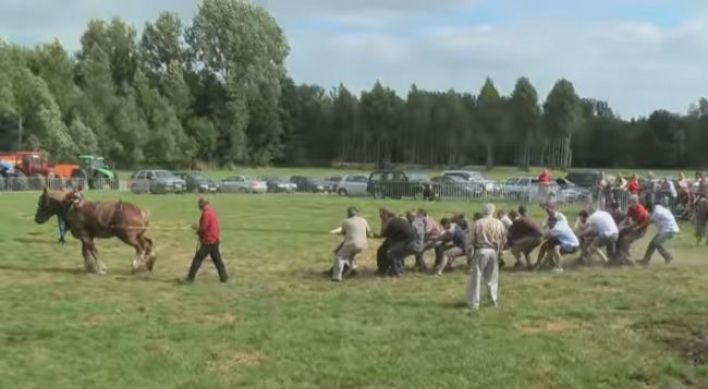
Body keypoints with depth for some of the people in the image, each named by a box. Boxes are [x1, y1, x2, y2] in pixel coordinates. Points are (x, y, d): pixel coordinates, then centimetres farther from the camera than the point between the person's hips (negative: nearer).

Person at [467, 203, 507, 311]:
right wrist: (499, 249, 17)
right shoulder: (499, 223, 0)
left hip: (480, 251, -3)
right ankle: (494, 300, 24)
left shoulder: (478, 223, -8)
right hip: (493, 251, 3)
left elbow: (472, 239, -5)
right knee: (492, 277, 17)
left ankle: (474, 303, 1)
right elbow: (503, 239, 4)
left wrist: (470, 252, 6)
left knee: (477, 278, 1)